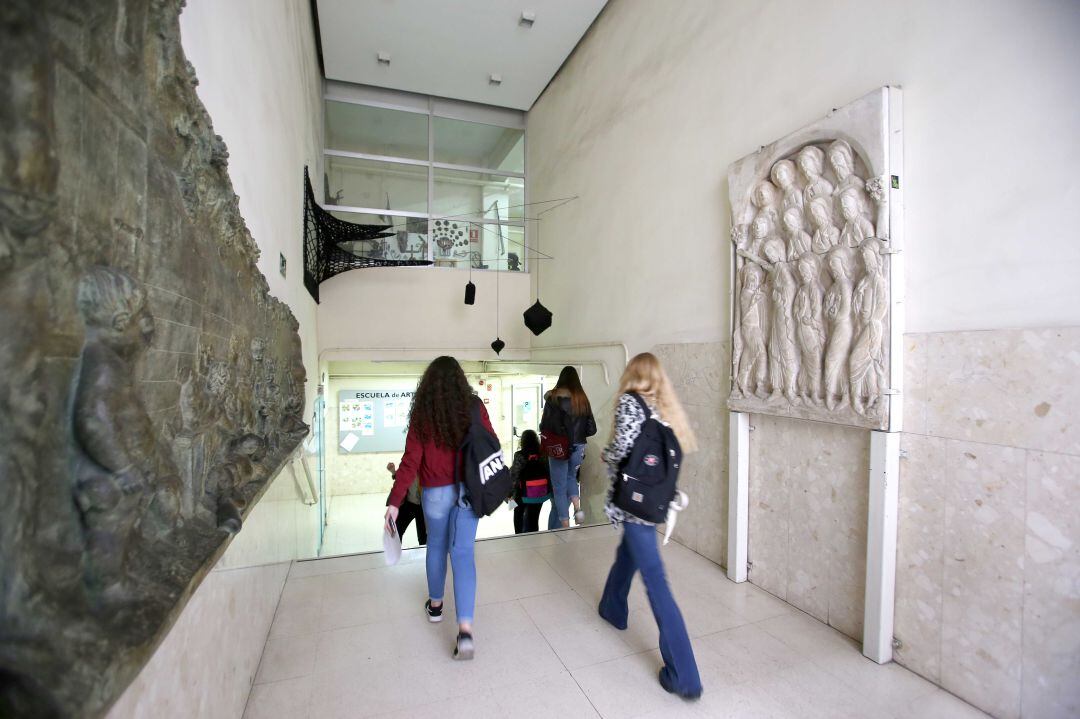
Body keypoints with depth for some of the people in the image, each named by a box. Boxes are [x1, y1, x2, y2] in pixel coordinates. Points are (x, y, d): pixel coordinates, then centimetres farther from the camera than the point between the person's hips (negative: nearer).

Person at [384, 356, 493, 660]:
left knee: (436, 546, 22)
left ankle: (435, 604, 41)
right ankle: (465, 629, -6)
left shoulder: (422, 413, -9)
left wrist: (394, 502, -7)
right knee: (462, 553, 3)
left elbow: (411, 461, -11)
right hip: (468, 490, 0)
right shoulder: (474, 407, -7)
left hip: (435, 492, 0)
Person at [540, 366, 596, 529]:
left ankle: (565, 526, 14)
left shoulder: (553, 397, -9)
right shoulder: (582, 399, 1)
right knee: (571, 477, 28)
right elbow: (592, 429, 2)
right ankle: (577, 509, 9)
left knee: (559, 487, 9)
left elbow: (544, 426, -12)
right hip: (578, 447, 4)